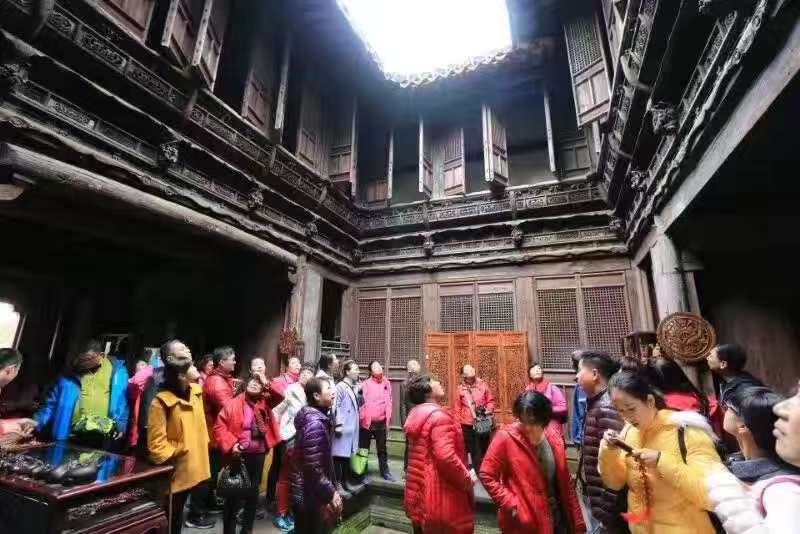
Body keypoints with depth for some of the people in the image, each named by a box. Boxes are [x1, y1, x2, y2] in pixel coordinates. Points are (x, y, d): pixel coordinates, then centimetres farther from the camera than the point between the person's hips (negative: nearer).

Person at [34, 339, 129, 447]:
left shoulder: (116, 369, 4)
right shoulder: (70, 373, 9)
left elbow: (123, 400, 4)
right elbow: (53, 401, 13)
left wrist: (121, 423, -5)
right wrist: (37, 421, -1)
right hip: (74, 434, 2)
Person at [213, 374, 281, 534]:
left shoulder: (265, 403, 4)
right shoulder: (233, 403, -5)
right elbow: (220, 426, -7)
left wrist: (266, 382, -9)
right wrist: (230, 445, -17)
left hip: (258, 455, 3)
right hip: (238, 455, -3)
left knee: (253, 494, 16)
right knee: (234, 496, 7)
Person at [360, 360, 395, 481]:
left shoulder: (386, 383, 4)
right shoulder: (366, 384, -9)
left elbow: (389, 401, 9)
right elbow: (362, 401, -9)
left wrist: (388, 418, 7)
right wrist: (362, 417, -10)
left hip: (381, 423, 4)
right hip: (367, 422, -3)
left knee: (382, 449, 16)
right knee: (364, 448, 9)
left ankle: (385, 472, 29)